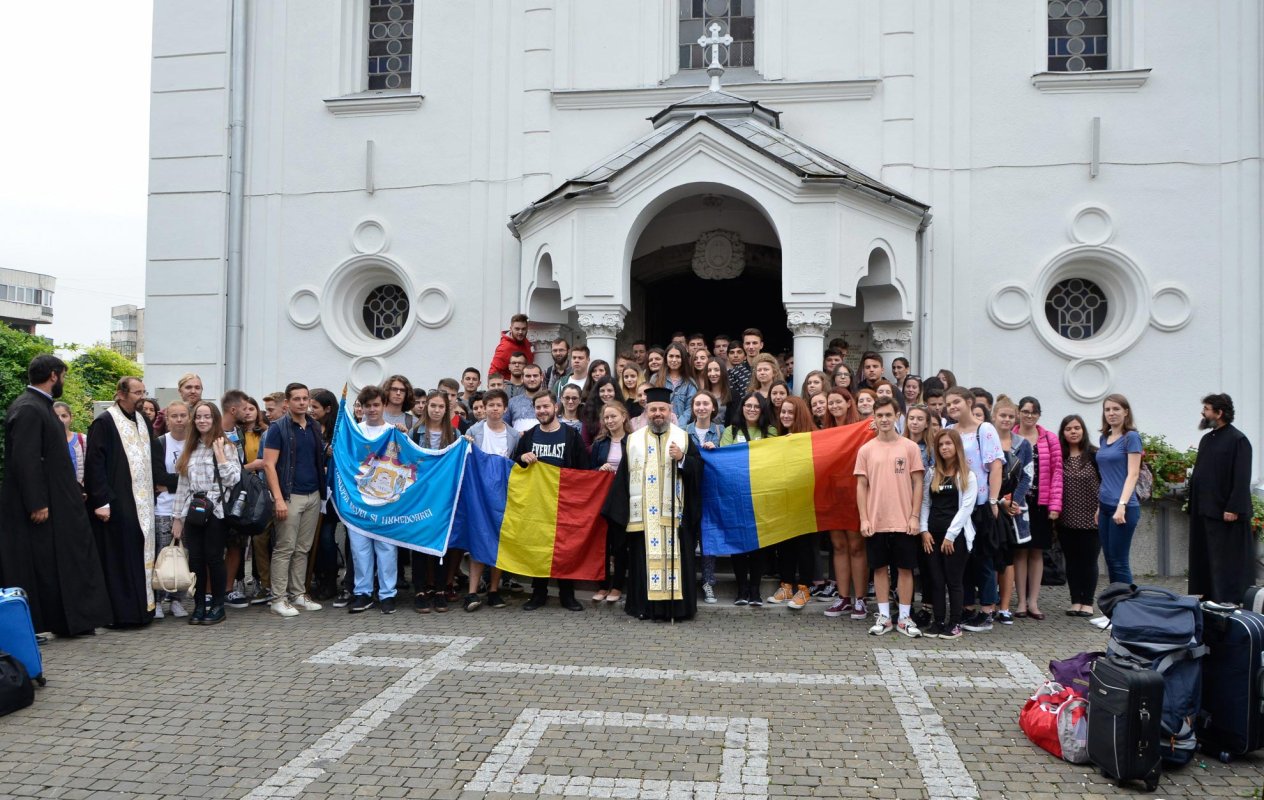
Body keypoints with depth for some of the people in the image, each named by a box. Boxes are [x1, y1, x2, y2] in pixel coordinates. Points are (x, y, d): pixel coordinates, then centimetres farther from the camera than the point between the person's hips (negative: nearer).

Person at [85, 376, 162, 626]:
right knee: (119, 557, -3)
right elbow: (94, 463, -13)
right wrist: (100, 500, -18)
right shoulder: (104, 422, -9)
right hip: (116, 503, -7)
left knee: (142, 554, 9)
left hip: (142, 501, 7)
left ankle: (142, 606, 17)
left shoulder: (143, 421, 14)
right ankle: (122, 612, 3)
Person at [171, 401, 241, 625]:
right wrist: (177, 518, 9)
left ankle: (218, 606, 10)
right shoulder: (189, 450, 13)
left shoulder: (226, 447, 0)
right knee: (195, 559, 4)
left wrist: (219, 454, -13)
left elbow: (232, 480, -10)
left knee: (214, 558, -2)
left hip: (216, 512, -4)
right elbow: (182, 485, 12)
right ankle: (199, 605, 14)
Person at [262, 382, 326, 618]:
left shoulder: (315, 427, 13)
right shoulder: (278, 428, -5)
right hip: (290, 496, -6)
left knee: (303, 549, 10)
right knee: (285, 549, -3)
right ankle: (278, 599, 2)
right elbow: (269, 465, -11)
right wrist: (278, 498, -17)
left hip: (313, 495, 6)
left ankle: (298, 594, 17)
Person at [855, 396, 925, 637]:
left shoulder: (910, 447, 0)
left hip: (904, 522, -1)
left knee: (905, 568, 5)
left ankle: (905, 618, 15)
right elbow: (861, 486, 3)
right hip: (875, 522, 1)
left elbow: (917, 483, 1)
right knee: (879, 568, 8)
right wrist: (864, 519, -3)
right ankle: (884, 617, 17)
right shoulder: (866, 449, 3)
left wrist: (915, 516, -5)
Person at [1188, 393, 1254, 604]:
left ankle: (1228, 601, 4)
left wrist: (1234, 508, -20)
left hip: (1224, 512, -8)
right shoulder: (1207, 438, 14)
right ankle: (1207, 597, 18)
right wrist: (1193, 503, 14)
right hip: (1203, 510, 8)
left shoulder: (1237, 440, -10)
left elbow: (1242, 478, -16)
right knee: (1204, 558, 11)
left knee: (1227, 560, -2)